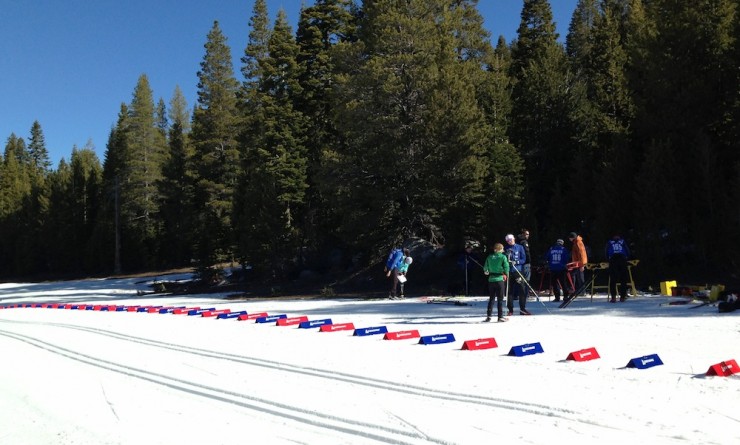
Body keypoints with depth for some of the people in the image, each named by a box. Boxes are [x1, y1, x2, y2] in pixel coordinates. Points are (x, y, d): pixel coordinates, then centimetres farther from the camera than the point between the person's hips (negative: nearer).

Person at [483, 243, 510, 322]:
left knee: (491, 298, 12)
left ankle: (488, 316, 11)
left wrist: (486, 272, 31)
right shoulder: (503, 257, -7)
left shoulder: (489, 257, 3)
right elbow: (506, 268, -10)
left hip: (491, 279, 4)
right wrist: (506, 275, 10)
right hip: (499, 279, -4)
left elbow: (485, 268, 8)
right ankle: (500, 316, 5)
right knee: (500, 299, 4)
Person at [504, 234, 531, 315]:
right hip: (508, 272, 1)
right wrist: (506, 256, -10)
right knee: (509, 291, 3)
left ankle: (523, 309, 3)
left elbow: (523, 259, 3)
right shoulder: (506, 249, 11)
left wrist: (516, 262, -13)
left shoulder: (520, 247, 7)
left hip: (518, 271, -1)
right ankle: (510, 310, 11)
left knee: (522, 290, -5)